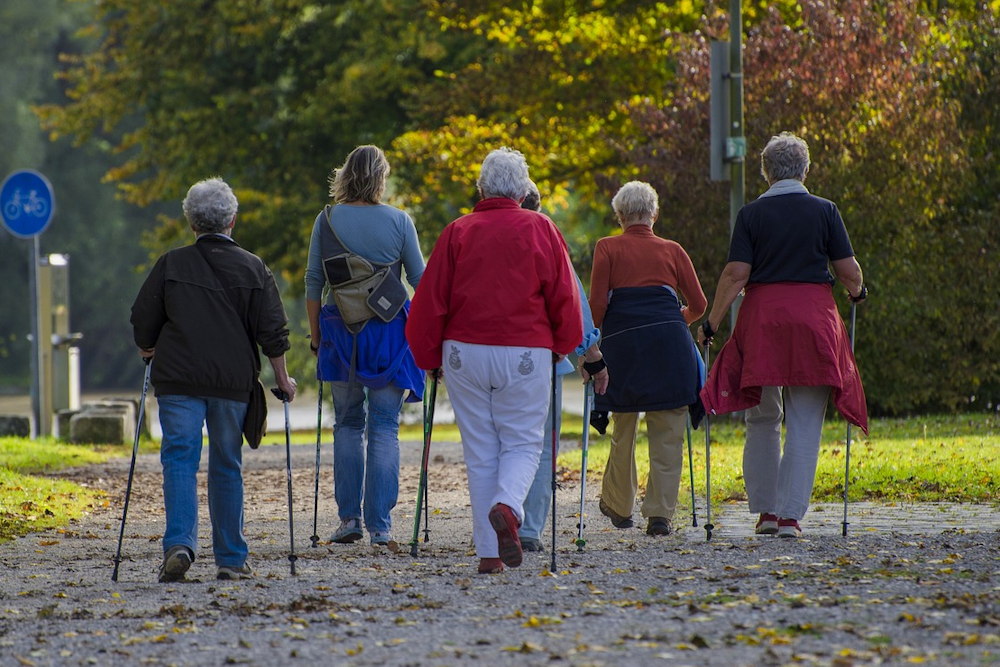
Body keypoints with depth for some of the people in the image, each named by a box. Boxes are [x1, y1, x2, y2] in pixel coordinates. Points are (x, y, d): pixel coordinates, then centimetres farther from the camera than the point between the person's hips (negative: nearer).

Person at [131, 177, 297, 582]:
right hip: (233, 381, 1)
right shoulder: (253, 269, 3)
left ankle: (179, 543, -22)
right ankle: (231, 559, 11)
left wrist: (150, 353, 25)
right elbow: (272, 332, 2)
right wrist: (283, 380, 13)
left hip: (178, 380, -1)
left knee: (179, 459, -2)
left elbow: (143, 323, 6)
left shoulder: (170, 265, 1)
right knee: (227, 466, 10)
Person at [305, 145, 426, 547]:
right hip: (389, 333, -1)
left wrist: (315, 335, 11)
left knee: (348, 424, 13)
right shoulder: (399, 221, -3)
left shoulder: (327, 220, 0)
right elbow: (421, 281, 2)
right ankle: (380, 525, -1)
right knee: (385, 428, 3)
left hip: (341, 332, 1)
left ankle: (349, 517, 6)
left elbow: (313, 283, 2)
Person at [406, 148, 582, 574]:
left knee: (480, 451, 7)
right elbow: (564, 296, 1)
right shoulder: (539, 230, 1)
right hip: (525, 354, -1)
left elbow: (431, 299, 3)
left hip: (465, 352, 1)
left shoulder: (457, 233, 4)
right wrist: (562, 346, 16)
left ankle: (489, 553, 4)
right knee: (522, 442, 7)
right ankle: (507, 507, -24)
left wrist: (428, 357, 14)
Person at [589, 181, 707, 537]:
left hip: (622, 342, 0)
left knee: (623, 430, 15)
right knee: (667, 433, 2)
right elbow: (698, 304, 13)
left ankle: (619, 507, 27)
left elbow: (597, 303, 0)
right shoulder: (672, 250, 14)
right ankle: (660, 513, -5)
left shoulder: (607, 248, 8)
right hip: (669, 341, 0)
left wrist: (596, 333, 18)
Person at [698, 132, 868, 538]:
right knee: (804, 425, 2)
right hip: (814, 317, 0)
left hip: (762, 316, 1)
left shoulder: (751, 214, 0)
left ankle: (765, 510, 14)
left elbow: (736, 275, -6)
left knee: (762, 420, 14)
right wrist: (857, 292, 24)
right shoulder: (824, 211, 1)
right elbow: (849, 272, 2)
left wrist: (711, 323, 1)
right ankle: (791, 515, -4)